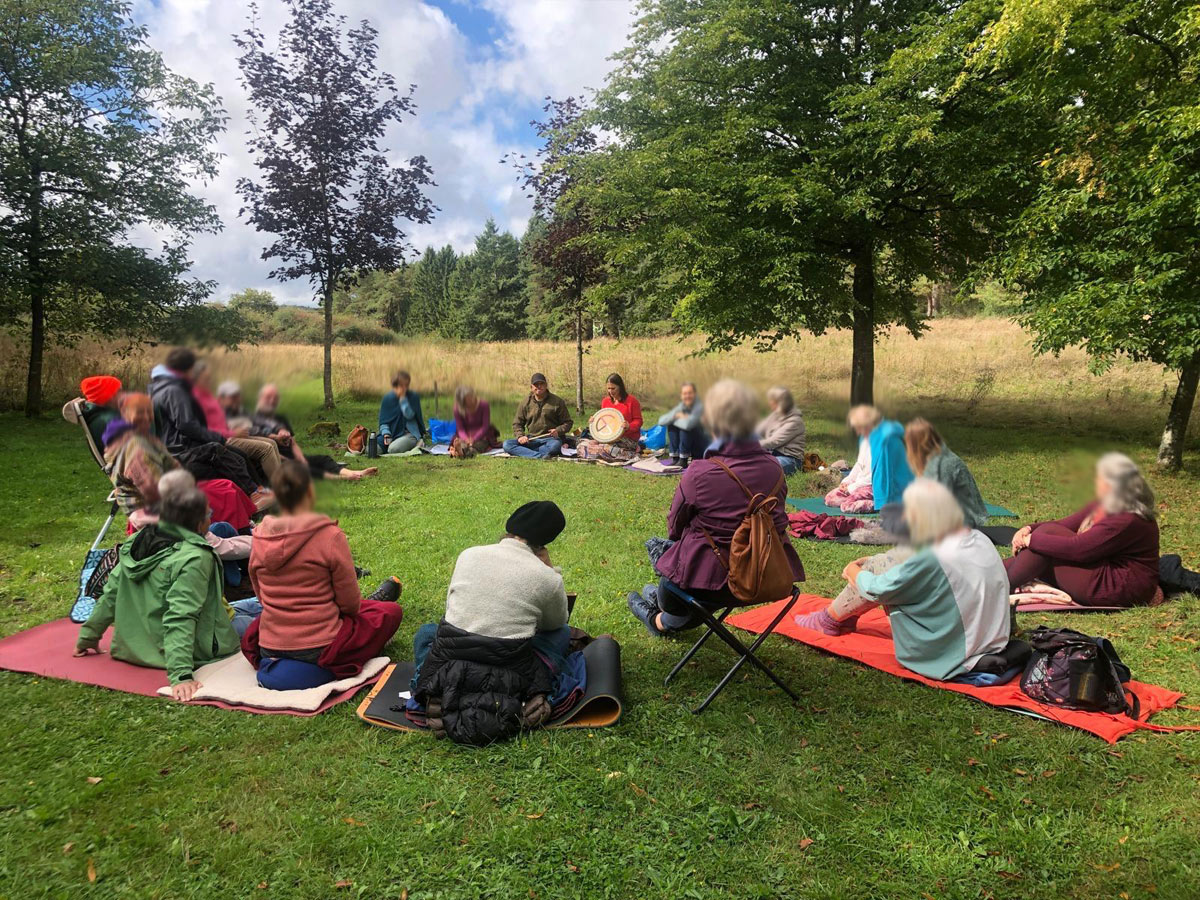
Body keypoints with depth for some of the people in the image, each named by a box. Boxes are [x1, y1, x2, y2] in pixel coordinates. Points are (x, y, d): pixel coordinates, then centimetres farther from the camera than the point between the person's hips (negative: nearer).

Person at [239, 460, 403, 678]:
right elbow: (350, 604, -12)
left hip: (269, 648, 6)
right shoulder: (330, 536, -18)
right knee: (391, 611, 19)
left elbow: (261, 597, 11)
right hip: (320, 649, -6)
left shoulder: (260, 538, -2)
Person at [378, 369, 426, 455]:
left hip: (409, 434, -3)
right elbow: (383, 421, 5)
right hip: (391, 434, 3)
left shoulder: (414, 397, 0)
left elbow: (409, 415, -14)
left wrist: (402, 397, -15)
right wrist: (386, 435, -14)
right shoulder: (387, 398, 6)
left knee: (393, 449, -34)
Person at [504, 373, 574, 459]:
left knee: (555, 446, -40)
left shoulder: (557, 401, 3)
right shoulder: (526, 403, 9)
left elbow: (568, 422, 7)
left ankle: (525, 451, -20)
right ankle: (539, 456, -34)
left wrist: (558, 430, -14)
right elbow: (517, 424, 15)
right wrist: (520, 436, -7)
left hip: (550, 438, -3)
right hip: (531, 440, 3)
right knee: (507, 444, -21)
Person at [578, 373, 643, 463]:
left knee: (604, 449, -34)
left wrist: (629, 426, -24)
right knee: (582, 446, -14)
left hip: (627, 439, -7)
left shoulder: (631, 400, -4)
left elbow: (638, 421, -3)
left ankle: (631, 455, -11)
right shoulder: (605, 401, 11)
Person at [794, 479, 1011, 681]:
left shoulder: (932, 559, -27)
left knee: (879, 566, -3)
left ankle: (829, 620, 18)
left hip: (948, 657, -8)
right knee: (888, 560, 8)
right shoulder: (979, 539, -3)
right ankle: (846, 617, 27)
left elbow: (877, 590, -13)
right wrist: (871, 562, 17)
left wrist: (853, 570, 7)